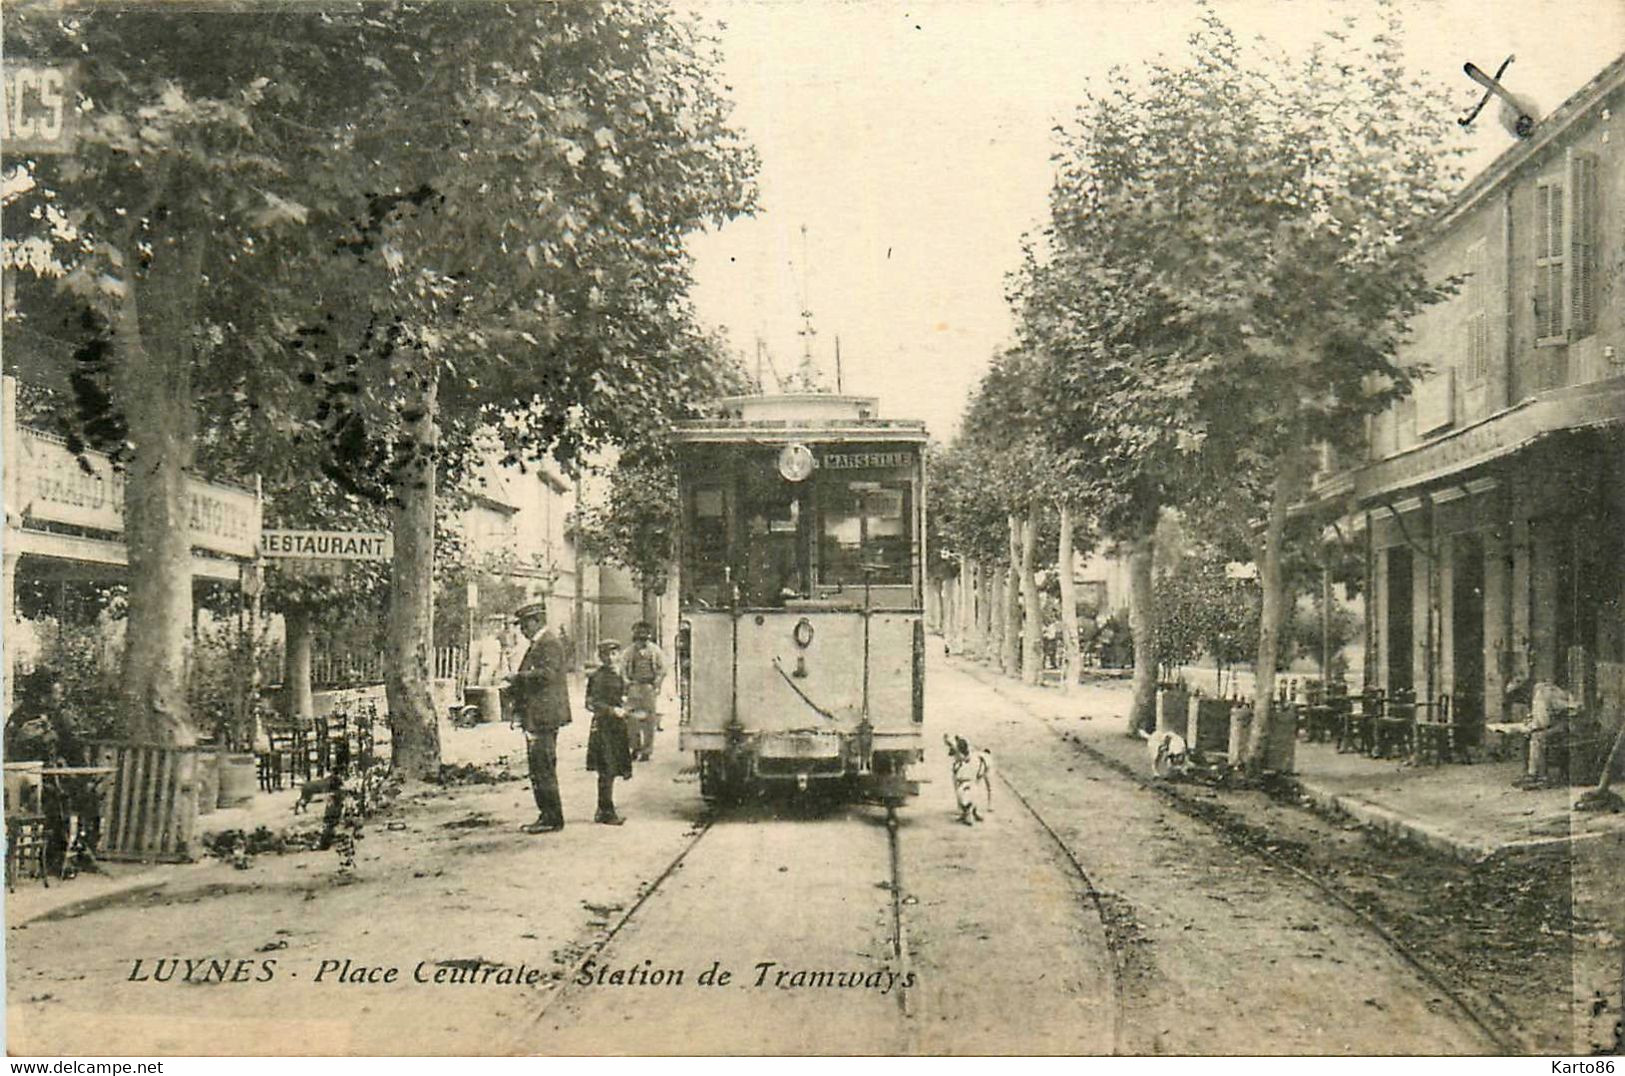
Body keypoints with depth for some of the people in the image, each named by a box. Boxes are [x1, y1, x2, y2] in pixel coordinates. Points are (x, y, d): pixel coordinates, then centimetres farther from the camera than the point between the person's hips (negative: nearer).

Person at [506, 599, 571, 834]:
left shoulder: (549, 642, -12)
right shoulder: (537, 644, 20)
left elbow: (547, 673, -24)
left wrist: (520, 677, -14)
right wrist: (517, 685, 11)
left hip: (544, 716, -11)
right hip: (535, 715, 11)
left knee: (543, 767, -8)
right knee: (538, 767, 14)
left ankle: (553, 819, -3)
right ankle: (547, 815, 20)